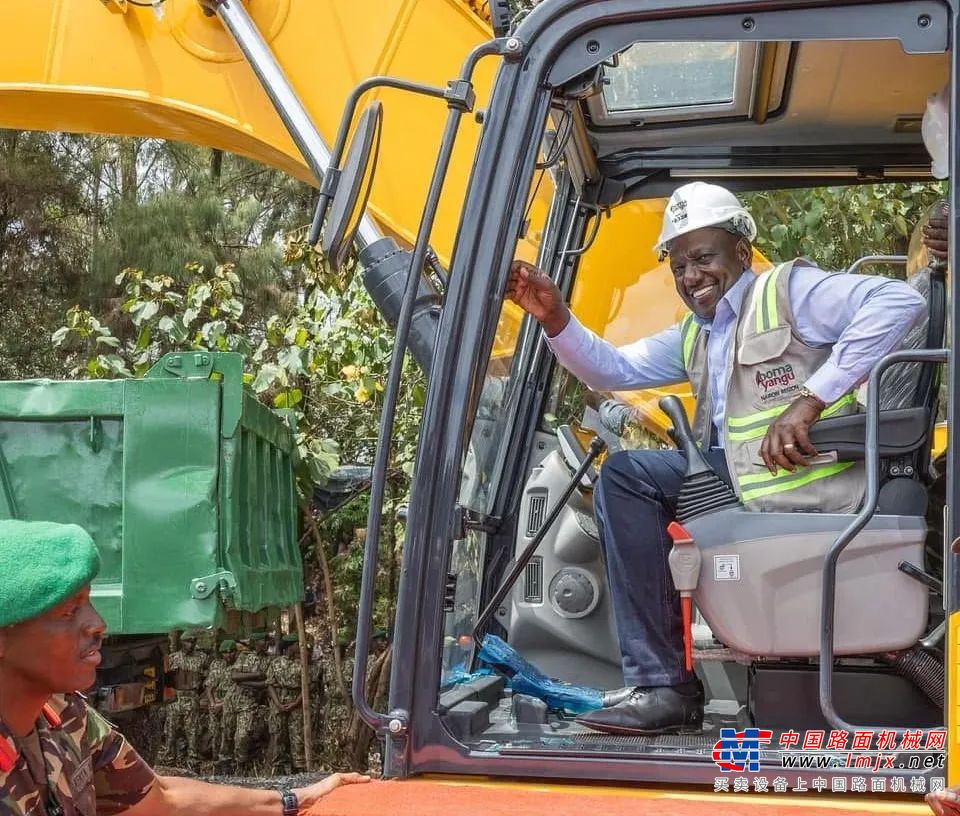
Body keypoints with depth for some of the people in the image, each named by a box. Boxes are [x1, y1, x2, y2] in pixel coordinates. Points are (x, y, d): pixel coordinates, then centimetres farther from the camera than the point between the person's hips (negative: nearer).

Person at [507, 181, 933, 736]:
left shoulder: (787, 290, -3)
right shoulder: (694, 338, 23)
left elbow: (900, 301, -17)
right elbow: (613, 369, 20)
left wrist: (811, 399, -21)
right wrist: (555, 319, 1)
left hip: (815, 497, -9)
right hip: (740, 480, 9)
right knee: (624, 475, 4)